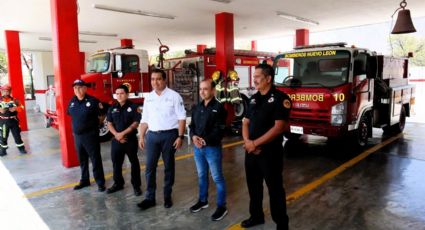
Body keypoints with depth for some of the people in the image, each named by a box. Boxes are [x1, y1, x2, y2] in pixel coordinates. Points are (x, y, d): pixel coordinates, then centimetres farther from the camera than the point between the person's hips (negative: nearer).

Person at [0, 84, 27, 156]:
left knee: (17, 135, 8)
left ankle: (21, 148, 18)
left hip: (13, 121, 1)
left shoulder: (14, 100, 1)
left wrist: (15, 108, -20)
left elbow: (21, 107, -4)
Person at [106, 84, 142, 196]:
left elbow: (136, 123, -12)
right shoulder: (112, 108, 8)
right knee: (116, 163, 12)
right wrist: (116, 134, -11)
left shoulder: (133, 107, -5)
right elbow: (109, 124, 6)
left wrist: (123, 133, -17)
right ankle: (118, 184, 29)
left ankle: (136, 185, 15)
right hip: (116, 140, 4)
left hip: (131, 139, -4)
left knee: (134, 162, 5)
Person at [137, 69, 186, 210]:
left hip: (169, 135, -3)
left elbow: (181, 117, -7)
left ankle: (167, 196, 21)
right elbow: (144, 119, 13)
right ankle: (149, 198, 14)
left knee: (168, 167, 8)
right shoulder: (148, 98, 10)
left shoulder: (174, 96, -4)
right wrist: (141, 137, 8)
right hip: (152, 135, 4)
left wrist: (180, 136, -13)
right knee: (150, 167, 4)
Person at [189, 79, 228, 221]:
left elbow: (219, 130, -16)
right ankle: (203, 201, 36)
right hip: (197, 148, 7)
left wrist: (205, 140, -20)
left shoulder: (218, 108, -11)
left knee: (217, 178, 3)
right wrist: (194, 137, -8)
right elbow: (192, 126, 12)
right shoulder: (197, 108, 11)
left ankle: (221, 207, 16)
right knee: (201, 175, 19)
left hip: (212, 148, -6)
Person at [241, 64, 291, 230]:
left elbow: (279, 127, -19)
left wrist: (255, 143, -18)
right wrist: (247, 141, -8)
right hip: (251, 151, 7)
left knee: (275, 188, 5)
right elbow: (246, 123, 11)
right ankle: (256, 216, 36)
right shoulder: (254, 99, 10)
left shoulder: (280, 98, -12)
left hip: (270, 152, -6)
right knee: (253, 185, 17)